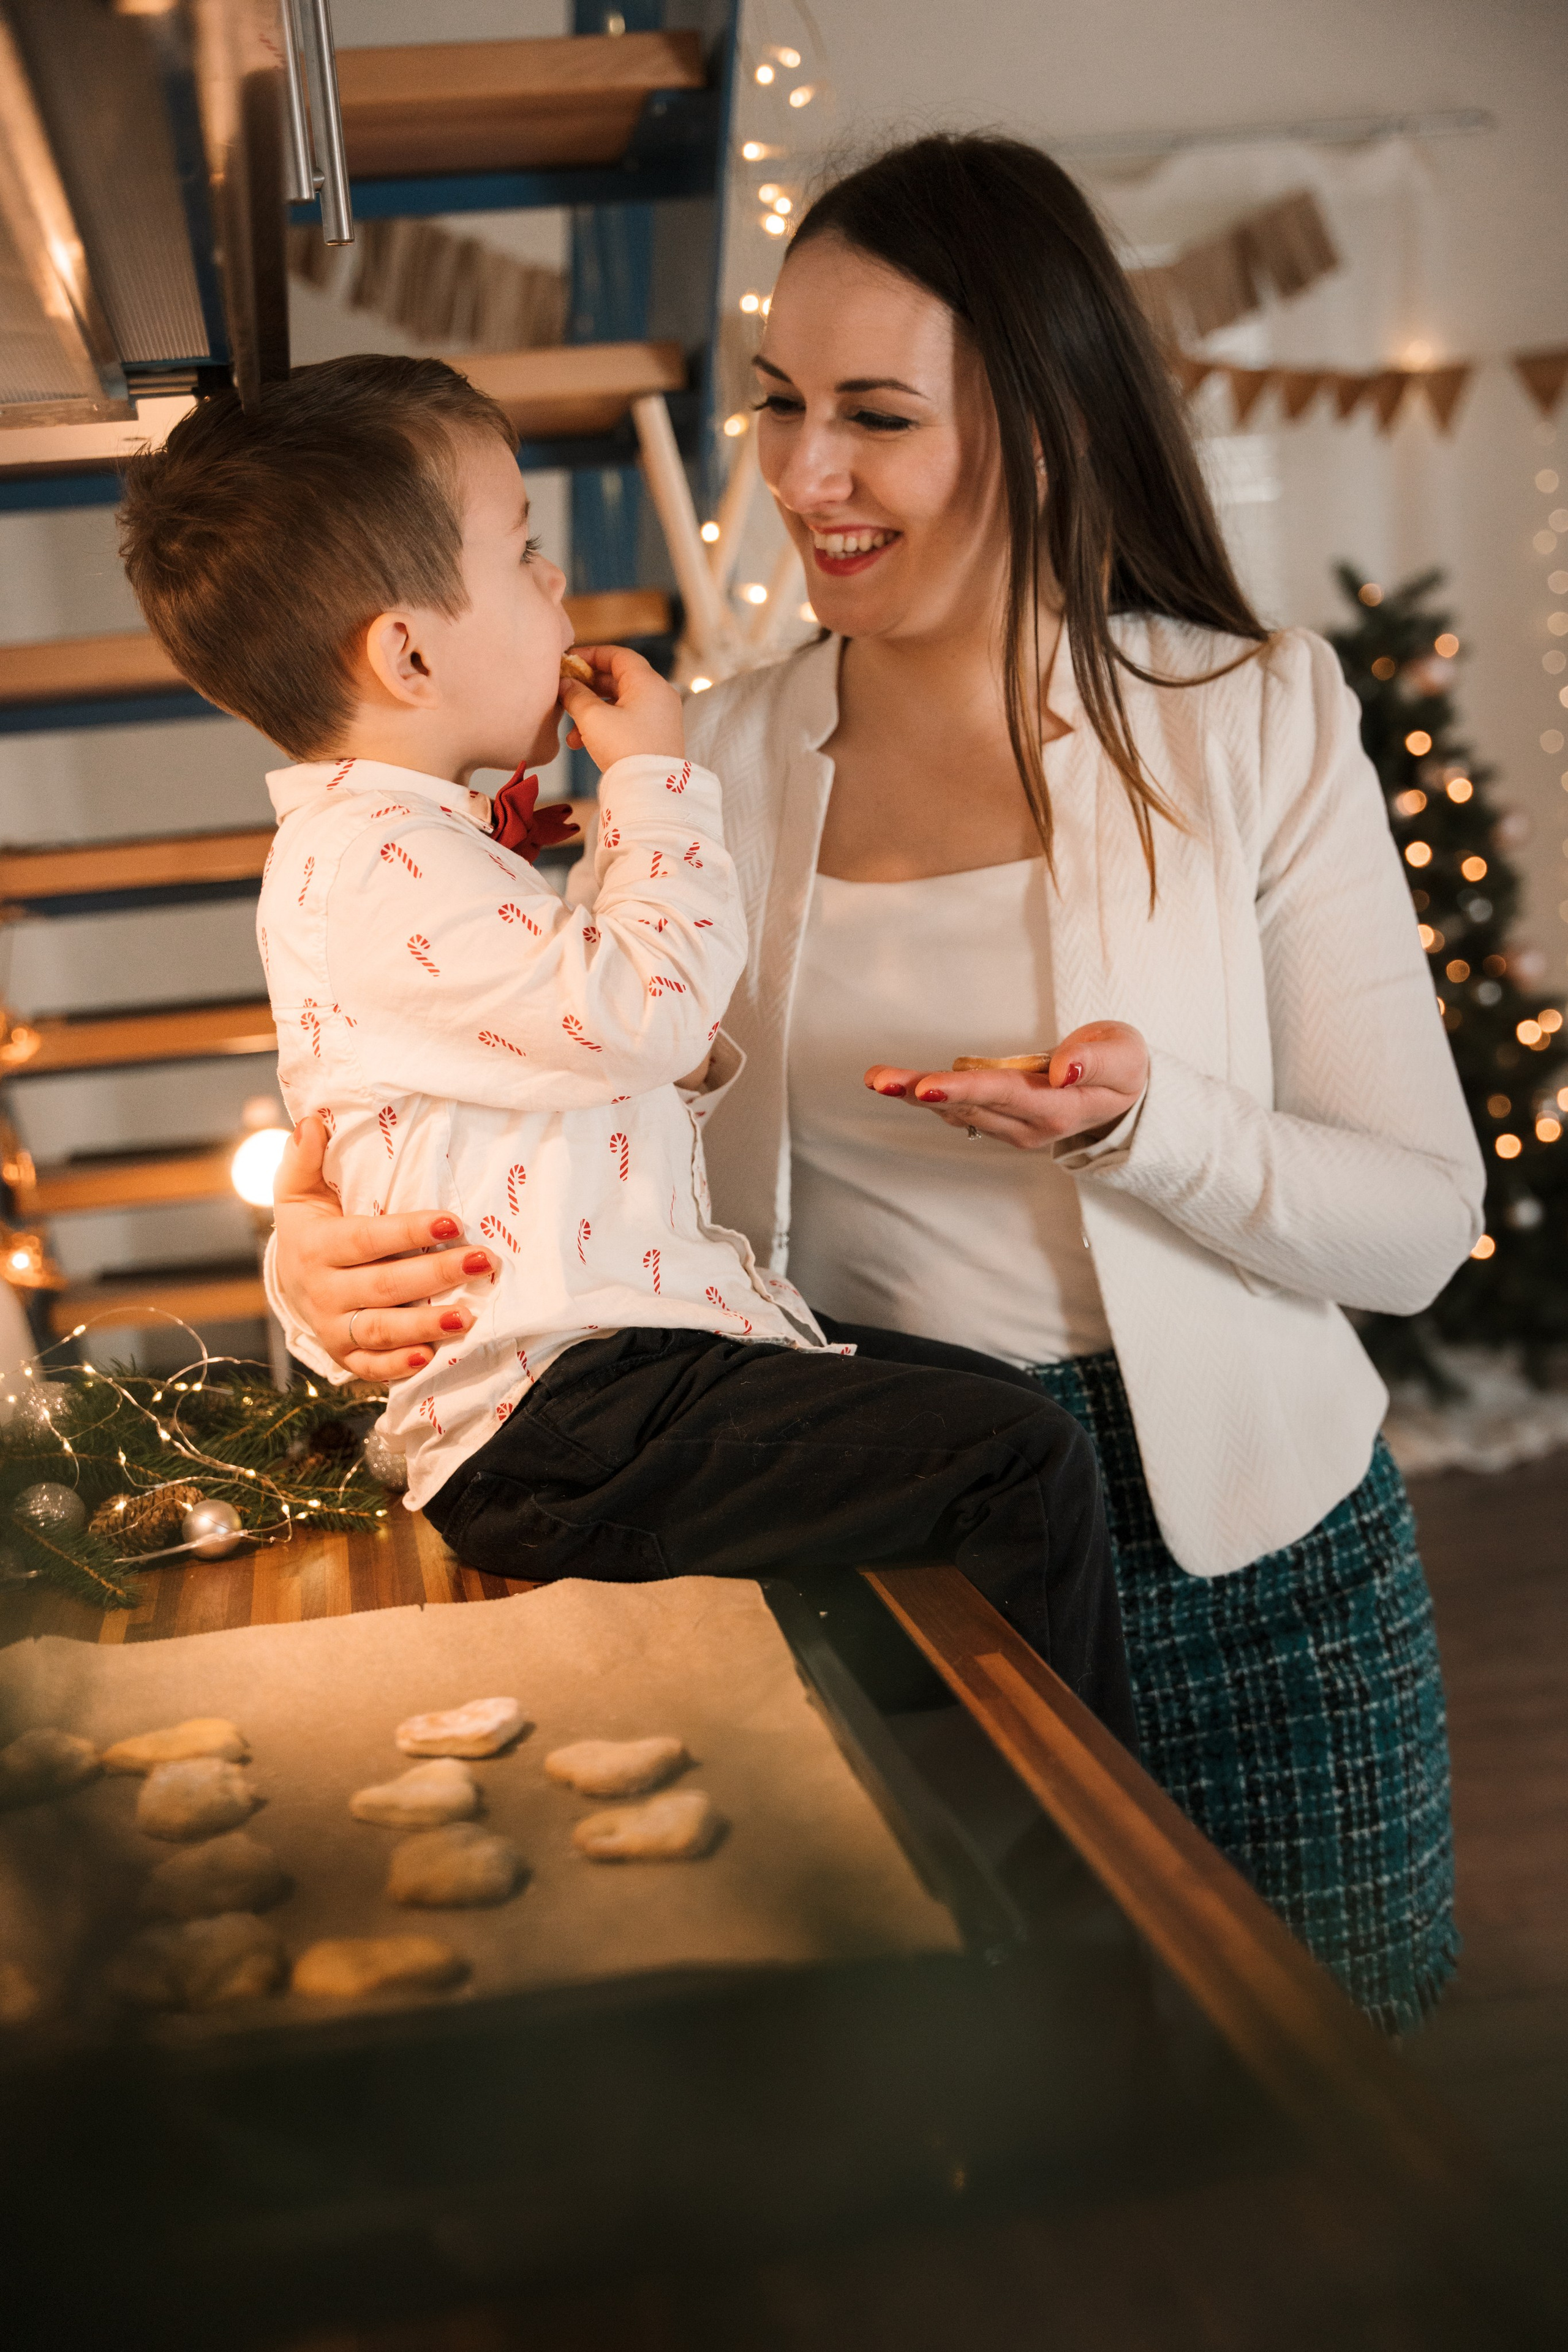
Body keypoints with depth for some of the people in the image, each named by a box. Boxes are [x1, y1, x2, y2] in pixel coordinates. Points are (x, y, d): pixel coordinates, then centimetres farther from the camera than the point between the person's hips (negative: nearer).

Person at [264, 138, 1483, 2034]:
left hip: (1229, 1546, -1)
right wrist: (330, 1259, -20)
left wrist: (1141, 1121, -25)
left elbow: (1422, 1225, -7)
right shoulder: (714, 762, 1)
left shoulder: (1256, 720, -5)